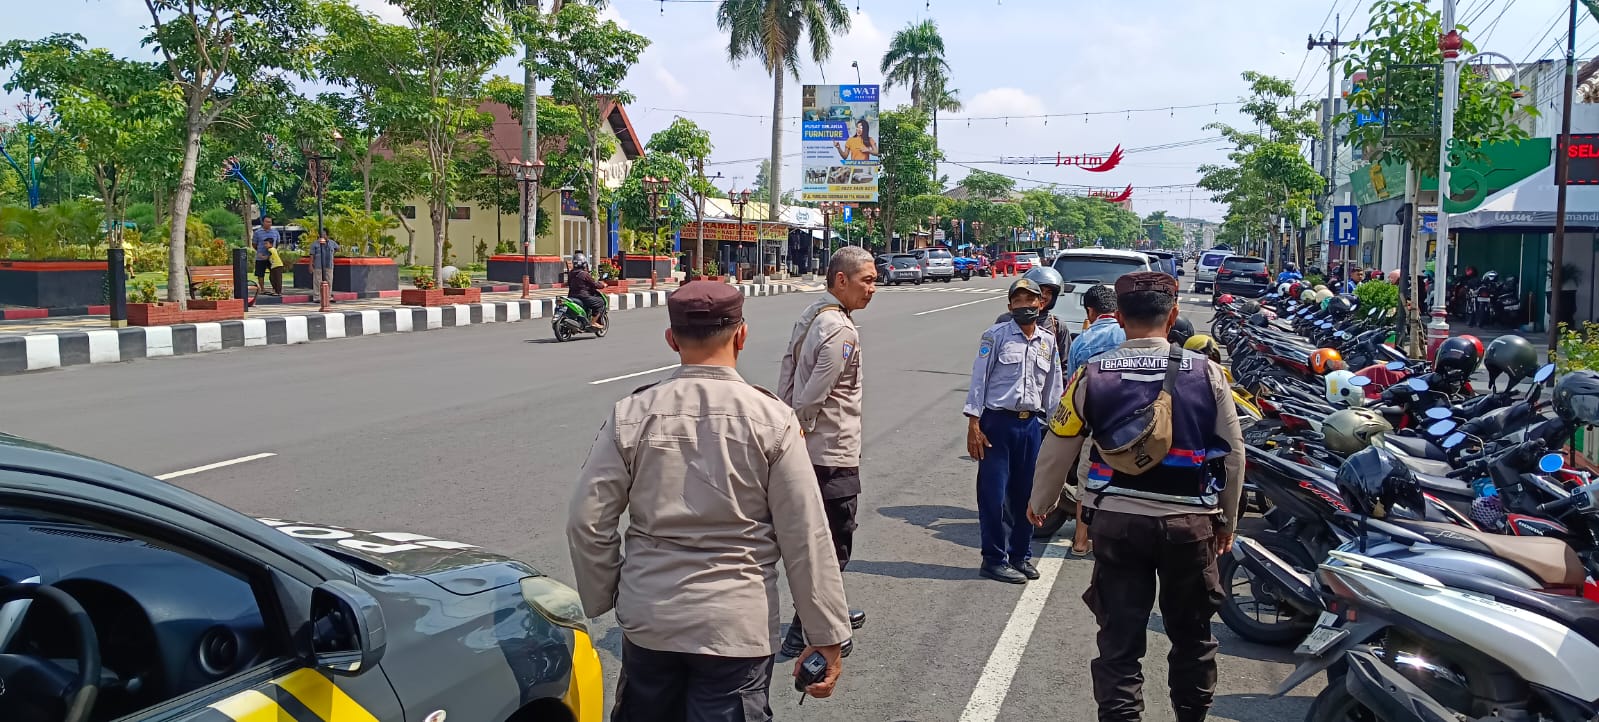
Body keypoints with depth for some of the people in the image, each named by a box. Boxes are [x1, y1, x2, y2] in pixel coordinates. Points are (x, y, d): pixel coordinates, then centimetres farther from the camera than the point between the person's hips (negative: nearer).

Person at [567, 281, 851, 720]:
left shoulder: (632, 415, -5)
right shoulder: (772, 419, -10)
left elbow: (587, 521, -2)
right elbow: (806, 538, -9)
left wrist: (604, 598, 13)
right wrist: (827, 637, -1)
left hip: (648, 619, 3)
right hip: (737, 626, -2)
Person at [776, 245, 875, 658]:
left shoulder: (810, 316, 9)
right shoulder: (841, 332, -21)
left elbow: (786, 377, 12)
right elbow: (810, 399, -24)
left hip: (808, 451, 10)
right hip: (833, 457, -10)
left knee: (821, 537, 23)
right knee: (832, 546, 2)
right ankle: (805, 634, 10)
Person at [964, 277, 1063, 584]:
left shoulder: (1048, 342, 11)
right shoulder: (996, 336, -3)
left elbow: (1052, 388, 17)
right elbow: (979, 378, -5)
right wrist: (973, 425, -10)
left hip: (1030, 424, 4)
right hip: (996, 422, -4)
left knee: (1025, 493, 10)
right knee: (993, 493, -2)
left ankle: (1020, 555, 25)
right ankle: (994, 559, 9)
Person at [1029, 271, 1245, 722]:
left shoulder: (1092, 375, -5)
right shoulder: (1206, 373, -5)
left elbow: (1057, 450, 2)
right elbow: (1233, 453, 2)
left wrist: (1040, 503, 19)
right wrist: (1226, 521, 16)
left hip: (1116, 521, 0)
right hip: (1189, 522, 1)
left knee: (1119, 641, 8)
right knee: (1192, 635, 19)